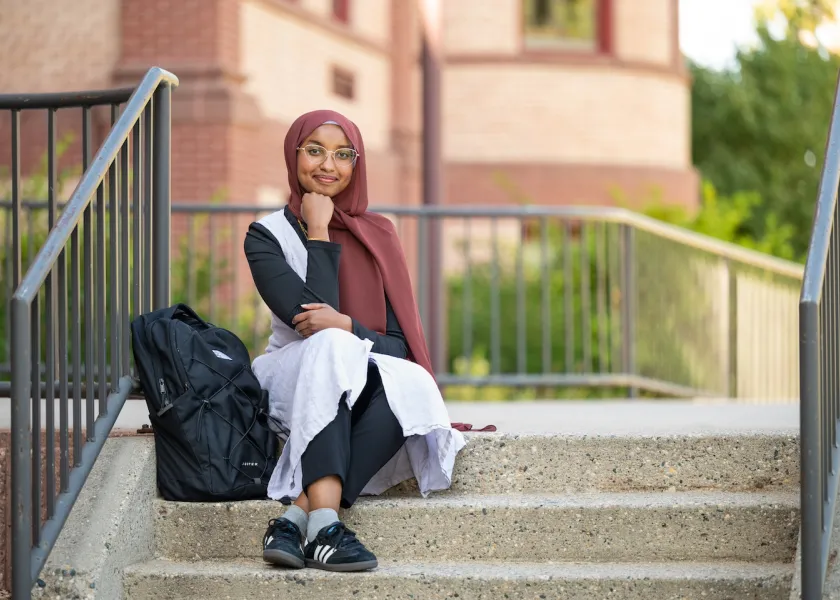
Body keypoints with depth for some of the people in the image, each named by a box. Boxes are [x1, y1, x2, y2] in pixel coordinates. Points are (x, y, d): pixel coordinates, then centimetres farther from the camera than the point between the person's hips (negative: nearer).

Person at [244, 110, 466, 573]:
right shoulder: (267, 235, 5)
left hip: (362, 393, 2)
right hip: (289, 387, -2)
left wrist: (346, 326, -17)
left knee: (408, 380, -34)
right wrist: (319, 235, -7)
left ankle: (296, 516, -42)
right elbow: (311, 316, -13)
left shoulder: (377, 235, 12)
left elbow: (399, 341, 2)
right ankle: (323, 522, -50)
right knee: (330, 347, -37)